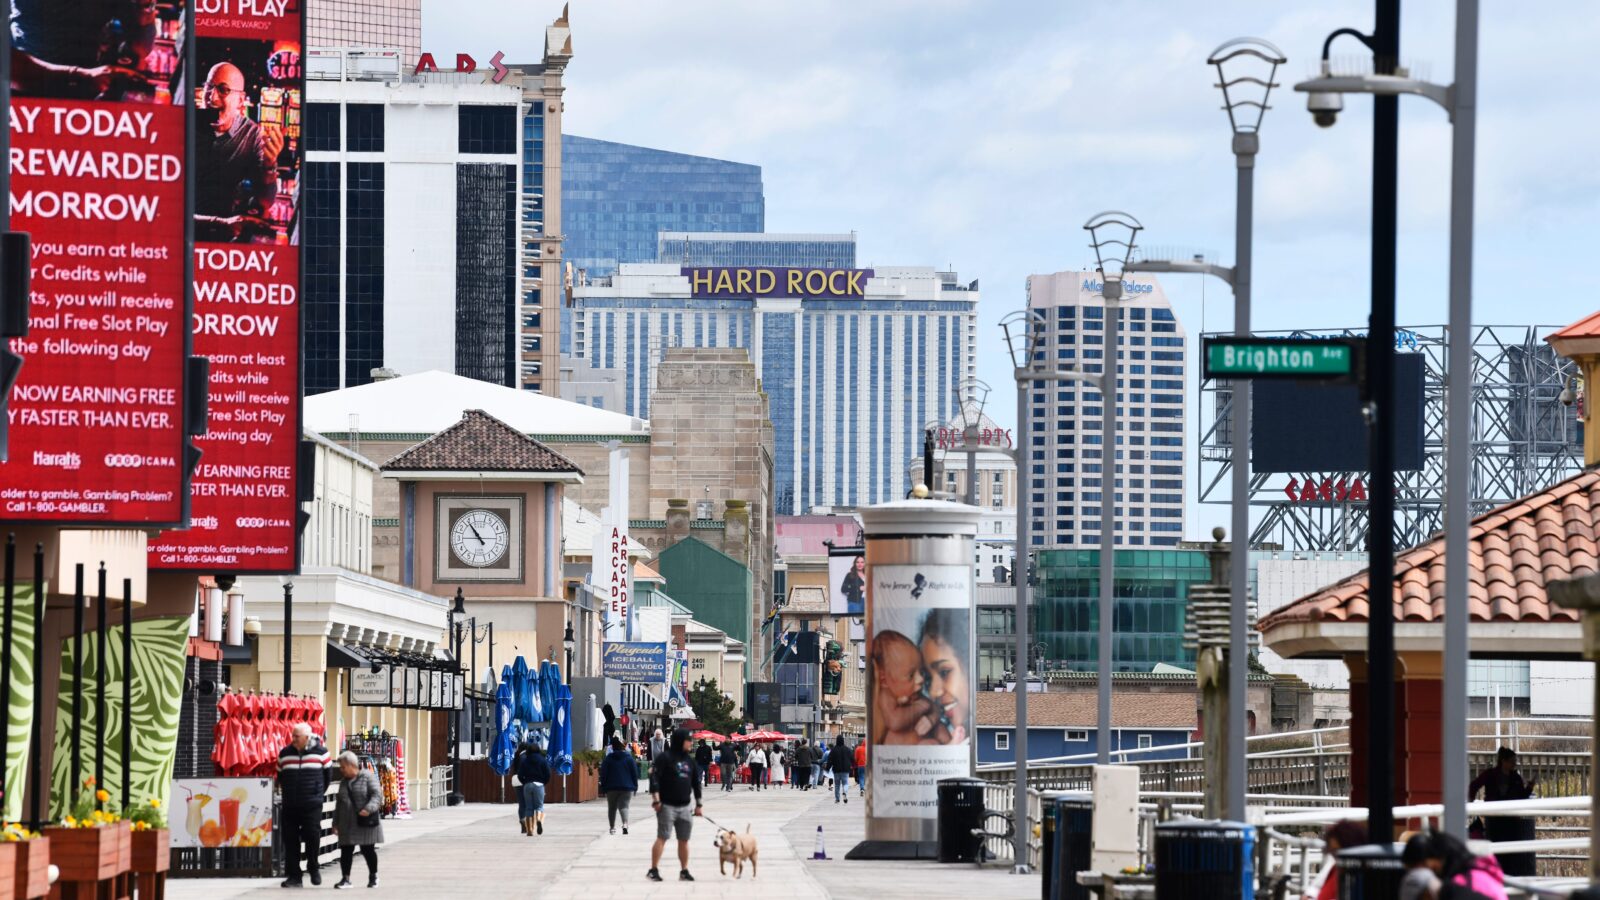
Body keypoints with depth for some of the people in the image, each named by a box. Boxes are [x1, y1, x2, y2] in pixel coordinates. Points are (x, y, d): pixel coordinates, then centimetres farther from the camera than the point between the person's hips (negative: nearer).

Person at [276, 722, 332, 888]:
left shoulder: (320, 752, -1)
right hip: (290, 806, 3)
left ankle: (313, 868, 19)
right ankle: (294, 875, 6)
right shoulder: (285, 753, 6)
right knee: (291, 840, 0)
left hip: (312, 805, -3)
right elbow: (280, 776, 19)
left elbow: (328, 773, 11)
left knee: (312, 836, -6)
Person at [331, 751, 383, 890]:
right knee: (346, 850, -2)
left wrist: (369, 808, -29)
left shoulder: (368, 777, -5)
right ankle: (345, 879, 0)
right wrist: (336, 823, 16)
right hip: (348, 823, 5)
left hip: (365, 822, -5)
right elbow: (339, 803, 21)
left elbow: (377, 795, -14)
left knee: (367, 850, 2)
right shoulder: (344, 782, 16)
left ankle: (373, 876, 20)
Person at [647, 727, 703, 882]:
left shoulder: (689, 760, 14)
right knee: (662, 838, -9)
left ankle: (684, 871, 14)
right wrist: (656, 800, -20)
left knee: (684, 840, 7)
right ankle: (654, 869, -6)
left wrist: (698, 804, 18)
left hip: (684, 807, 6)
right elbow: (654, 778, -14)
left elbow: (696, 782, 20)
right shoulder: (664, 758, -8)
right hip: (667, 806, -6)